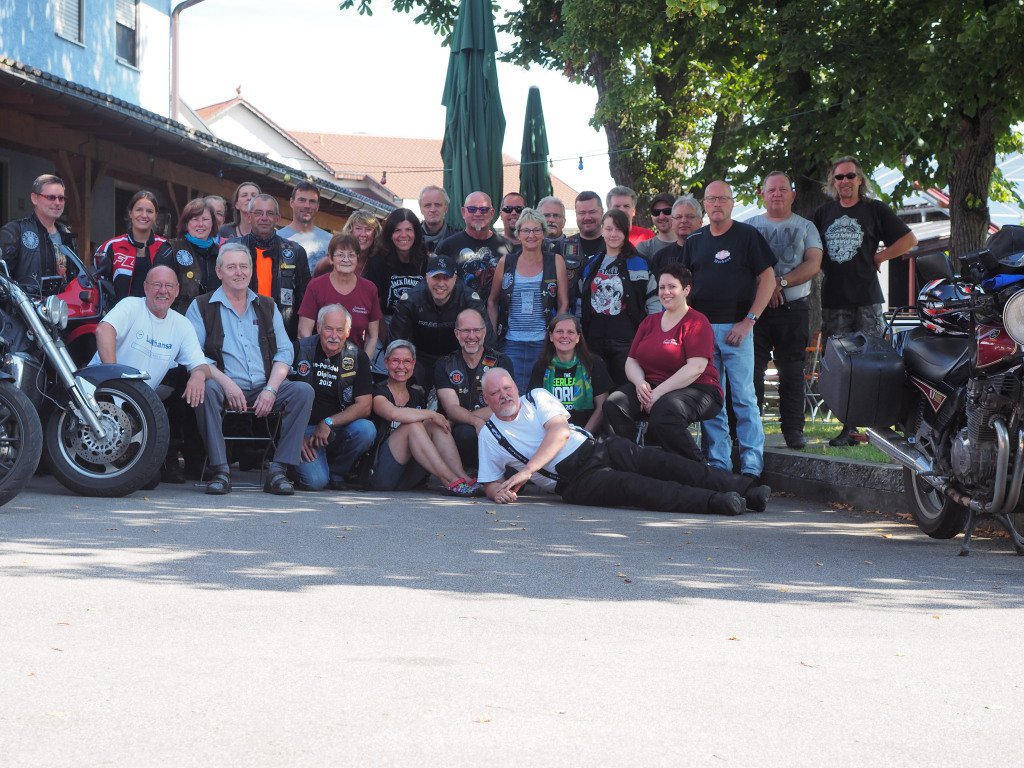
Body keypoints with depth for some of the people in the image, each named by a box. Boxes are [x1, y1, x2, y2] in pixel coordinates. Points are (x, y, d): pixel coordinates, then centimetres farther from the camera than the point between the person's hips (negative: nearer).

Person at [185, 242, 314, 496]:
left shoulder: (267, 306, 19)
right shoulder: (202, 307, 8)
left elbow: (284, 351, 10)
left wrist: (271, 389, -8)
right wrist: (226, 383, -19)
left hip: (264, 391, 3)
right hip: (225, 389, -3)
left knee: (304, 390, -22)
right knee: (207, 388, -35)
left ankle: (278, 470, -22)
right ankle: (220, 470, -30)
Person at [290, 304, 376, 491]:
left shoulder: (357, 357, 0)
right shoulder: (301, 349, -5)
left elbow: (364, 405, -5)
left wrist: (328, 423, -16)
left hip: (338, 429, 3)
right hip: (304, 428, -3)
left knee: (366, 430, -29)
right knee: (315, 481, -26)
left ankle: (336, 473, -2)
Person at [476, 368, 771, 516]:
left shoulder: (537, 397, 12)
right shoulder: (489, 434, 13)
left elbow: (560, 432, -4)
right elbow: (489, 482, 17)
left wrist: (527, 470, -15)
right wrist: (498, 492, -10)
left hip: (597, 448, 3)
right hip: (576, 481, -3)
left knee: (658, 462, -21)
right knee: (631, 486, -30)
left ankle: (745, 488, -31)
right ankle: (714, 502, -46)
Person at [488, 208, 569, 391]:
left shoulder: (555, 262, 3)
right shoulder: (506, 262, 5)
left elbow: (563, 304, 4)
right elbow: (492, 302, 12)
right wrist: (493, 335, 5)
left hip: (543, 343, 0)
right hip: (511, 343, 0)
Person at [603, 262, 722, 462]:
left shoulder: (697, 323, -5)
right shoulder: (649, 322, 18)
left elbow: (695, 368, -17)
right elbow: (631, 361, 14)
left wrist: (658, 393, -21)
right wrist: (640, 383, -11)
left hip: (695, 389, -6)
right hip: (650, 387, 6)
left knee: (664, 414, -38)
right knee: (614, 405, -21)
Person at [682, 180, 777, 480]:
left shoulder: (747, 235, 1)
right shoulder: (694, 241, 14)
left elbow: (768, 279, -3)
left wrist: (748, 321, -11)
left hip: (736, 327, -4)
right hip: (701, 327, 4)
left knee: (743, 396, -6)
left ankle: (752, 464, -3)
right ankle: (718, 463, 10)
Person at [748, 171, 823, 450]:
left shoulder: (805, 227, 11)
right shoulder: (750, 226, 13)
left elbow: (813, 265, -2)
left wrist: (781, 283, -14)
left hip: (794, 309, 0)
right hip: (755, 308, 0)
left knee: (792, 372, 2)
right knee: (751, 369, -5)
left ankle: (793, 429, 5)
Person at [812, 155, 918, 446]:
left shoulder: (874, 210, 6)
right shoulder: (823, 213, 16)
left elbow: (909, 239, 6)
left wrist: (878, 257, 1)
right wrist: (824, 267, 8)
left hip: (866, 300, -3)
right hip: (833, 300, 3)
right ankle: (849, 426, 4)